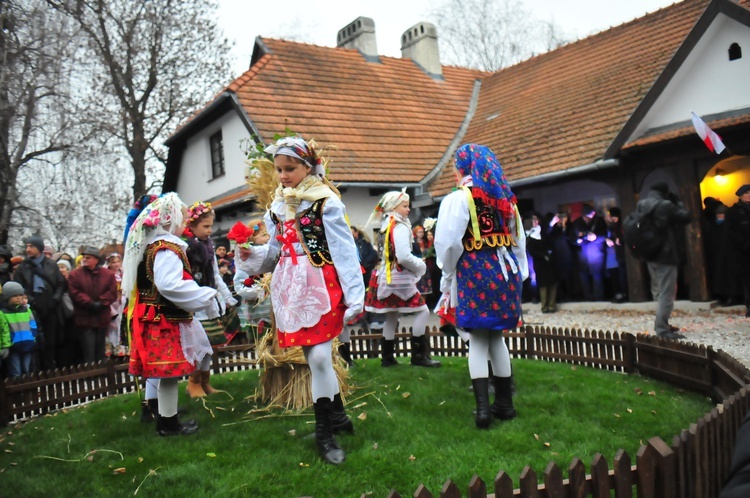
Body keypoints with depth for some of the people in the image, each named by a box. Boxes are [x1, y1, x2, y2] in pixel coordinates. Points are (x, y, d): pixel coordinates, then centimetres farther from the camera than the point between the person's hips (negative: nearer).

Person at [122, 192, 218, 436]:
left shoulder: (150, 247, 13)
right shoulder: (167, 249, -18)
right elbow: (169, 285, -29)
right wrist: (205, 297, -20)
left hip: (157, 318, 10)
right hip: (167, 320, -10)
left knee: (164, 371, 17)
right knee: (169, 371, -1)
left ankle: (166, 416, 27)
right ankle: (169, 423, 8)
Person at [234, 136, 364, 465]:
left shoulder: (325, 201, -6)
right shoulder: (278, 205, 13)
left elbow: (344, 251, -9)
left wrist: (354, 295, -13)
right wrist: (252, 254, -2)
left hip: (320, 285, -6)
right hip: (289, 287, 6)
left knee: (320, 357, -8)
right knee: (313, 358, 9)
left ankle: (325, 432, 7)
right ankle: (336, 413, 26)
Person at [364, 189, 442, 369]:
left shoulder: (384, 227, 13)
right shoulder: (400, 227, -16)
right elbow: (404, 257, -24)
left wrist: (417, 263, 17)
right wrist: (422, 266, -7)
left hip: (386, 277, 9)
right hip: (398, 279, -9)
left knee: (391, 317, 15)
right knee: (423, 311, -1)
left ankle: (387, 357, 20)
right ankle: (418, 355, 0)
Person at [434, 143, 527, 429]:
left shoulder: (459, 199, -6)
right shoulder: (505, 197, 12)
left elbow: (448, 243, -11)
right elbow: (519, 240, 13)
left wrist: (448, 276, 3)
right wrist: (518, 275, 18)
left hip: (475, 274, -5)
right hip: (505, 270, 5)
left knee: (478, 340, 0)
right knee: (496, 336, 14)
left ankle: (483, 406, -6)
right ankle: (505, 403, 19)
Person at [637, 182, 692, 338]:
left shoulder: (641, 205, 6)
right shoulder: (666, 205, -16)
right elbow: (686, 217, -4)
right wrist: (677, 201, 4)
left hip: (650, 254, 8)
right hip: (666, 254, -8)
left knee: (658, 291, 19)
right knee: (667, 293, -5)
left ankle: (661, 323, 25)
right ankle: (662, 329, -6)